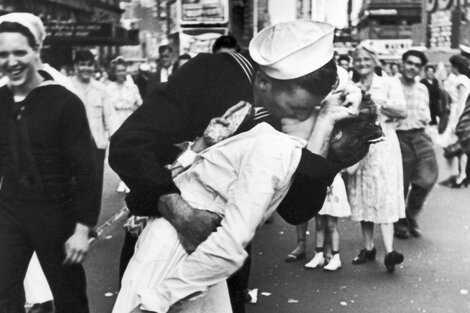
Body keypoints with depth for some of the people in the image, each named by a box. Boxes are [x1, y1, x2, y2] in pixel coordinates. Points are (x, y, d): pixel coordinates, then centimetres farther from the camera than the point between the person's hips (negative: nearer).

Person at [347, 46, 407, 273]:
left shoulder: (389, 83, 3)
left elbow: (402, 111, -9)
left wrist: (375, 102, -14)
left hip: (383, 145, -4)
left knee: (384, 197, -11)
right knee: (362, 198, 6)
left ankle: (389, 251, -16)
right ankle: (368, 248, 15)